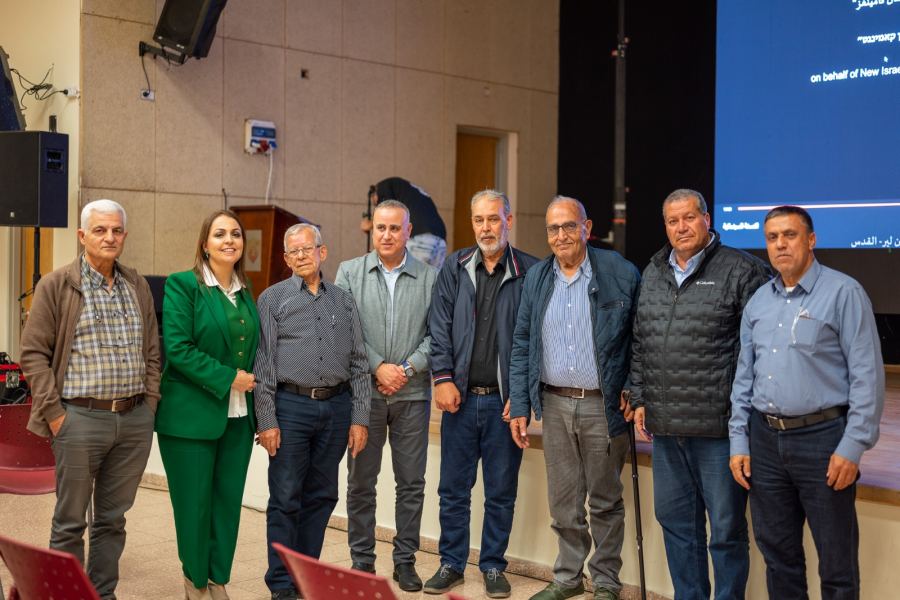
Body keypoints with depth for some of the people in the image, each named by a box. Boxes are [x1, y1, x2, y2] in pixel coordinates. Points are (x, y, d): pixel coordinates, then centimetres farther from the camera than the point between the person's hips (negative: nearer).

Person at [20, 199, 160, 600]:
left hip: (135, 419, 4)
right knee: (70, 520, 4)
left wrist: (149, 403, 7)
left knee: (113, 518, 12)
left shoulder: (138, 288, 12)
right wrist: (53, 413, -8)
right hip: (80, 418, -4)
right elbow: (34, 352, -3)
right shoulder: (56, 286, -1)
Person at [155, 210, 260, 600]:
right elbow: (177, 347, -15)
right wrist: (228, 378, -15)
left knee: (228, 501, 8)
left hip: (238, 415, 6)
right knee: (194, 502, 2)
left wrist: (252, 380, 7)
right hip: (192, 415, -6)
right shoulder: (182, 285, -7)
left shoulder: (245, 292, 13)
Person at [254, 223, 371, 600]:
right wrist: (266, 420, -8)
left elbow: (358, 364, 10)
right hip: (291, 405, -3)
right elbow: (263, 364, -2)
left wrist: (360, 417, 3)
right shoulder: (273, 299, 3)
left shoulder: (343, 301, 11)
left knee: (321, 496, 10)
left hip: (336, 406, 3)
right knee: (286, 499, 1)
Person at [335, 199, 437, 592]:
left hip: (413, 394, 0)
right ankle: (362, 561, 18)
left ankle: (405, 560, 18)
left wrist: (407, 370, -11)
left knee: (411, 482, 6)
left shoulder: (430, 278, 4)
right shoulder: (350, 273, 4)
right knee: (361, 482, 6)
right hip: (364, 393, 0)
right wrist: (378, 367, -12)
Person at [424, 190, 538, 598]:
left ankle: (493, 566, 22)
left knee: (501, 491, 8)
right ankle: (451, 564, 23)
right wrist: (443, 378, -5)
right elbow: (440, 327, 5)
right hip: (460, 396, 2)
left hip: (504, 399, -2)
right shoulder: (454, 268, 7)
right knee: (453, 488, 9)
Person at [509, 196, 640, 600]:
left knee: (605, 501, 8)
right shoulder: (536, 278, 7)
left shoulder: (621, 274, -5)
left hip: (603, 404, -3)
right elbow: (522, 346, 8)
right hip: (554, 403, 4)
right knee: (563, 501, 12)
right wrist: (519, 407, 4)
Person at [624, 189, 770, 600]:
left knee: (726, 527, 4)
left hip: (719, 427, -6)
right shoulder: (652, 275, 14)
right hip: (665, 426, 6)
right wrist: (639, 398, 12)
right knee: (675, 521, 16)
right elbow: (639, 345, 19)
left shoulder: (742, 271, -6)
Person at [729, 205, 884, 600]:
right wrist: (738, 442, 9)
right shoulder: (758, 301, 11)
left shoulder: (843, 293, -6)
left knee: (836, 561, 4)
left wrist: (853, 447, -15)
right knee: (777, 553, 15)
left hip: (821, 437, -5)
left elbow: (867, 375, -10)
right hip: (765, 439, 5)